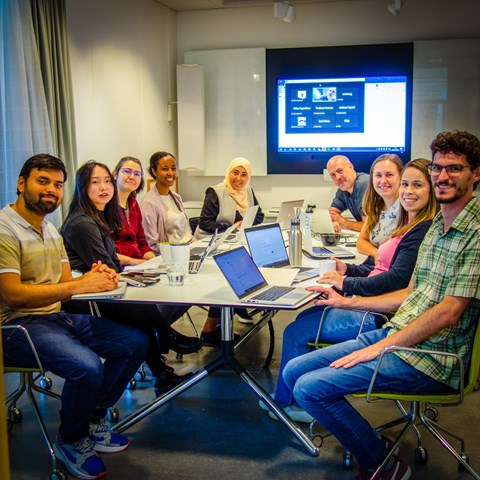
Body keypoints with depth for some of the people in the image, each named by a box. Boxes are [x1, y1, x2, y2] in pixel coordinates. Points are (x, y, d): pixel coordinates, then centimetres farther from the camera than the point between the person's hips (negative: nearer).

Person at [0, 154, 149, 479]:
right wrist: (81, 285, -23)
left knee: (136, 342, -1)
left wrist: (94, 278, -12)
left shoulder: (51, 230, 15)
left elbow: (66, 283, 12)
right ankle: (70, 441, -1)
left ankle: (94, 421, 14)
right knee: (88, 366, -32)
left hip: (58, 317, 9)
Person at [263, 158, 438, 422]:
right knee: (304, 318, 14)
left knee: (296, 332, -5)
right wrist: (348, 269, 6)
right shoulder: (410, 225, 13)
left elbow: (398, 278, -27)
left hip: (381, 318, -11)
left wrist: (347, 284, -20)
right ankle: (293, 399, 21)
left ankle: (286, 401, 16)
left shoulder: (423, 231, -19)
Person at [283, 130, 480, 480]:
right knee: (294, 371, 4)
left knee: (309, 387, -16)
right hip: (394, 334, 9)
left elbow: (448, 312, -20)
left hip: (428, 358, -9)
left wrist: (379, 348, -17)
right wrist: (347, 302, 16)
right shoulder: (436, 228, 14)